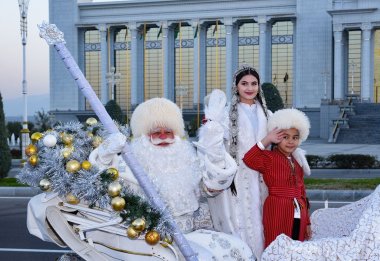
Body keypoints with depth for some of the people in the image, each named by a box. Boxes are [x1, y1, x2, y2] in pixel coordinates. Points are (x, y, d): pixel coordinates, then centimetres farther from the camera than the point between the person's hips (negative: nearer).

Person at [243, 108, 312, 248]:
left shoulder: (297, 163, 17)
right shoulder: (269, 158, -4)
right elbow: (249, 159, -24)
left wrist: (307, 222, 19)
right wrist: (266, 140, -19)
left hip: (298, 216, 7)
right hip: (278, 214, -7)